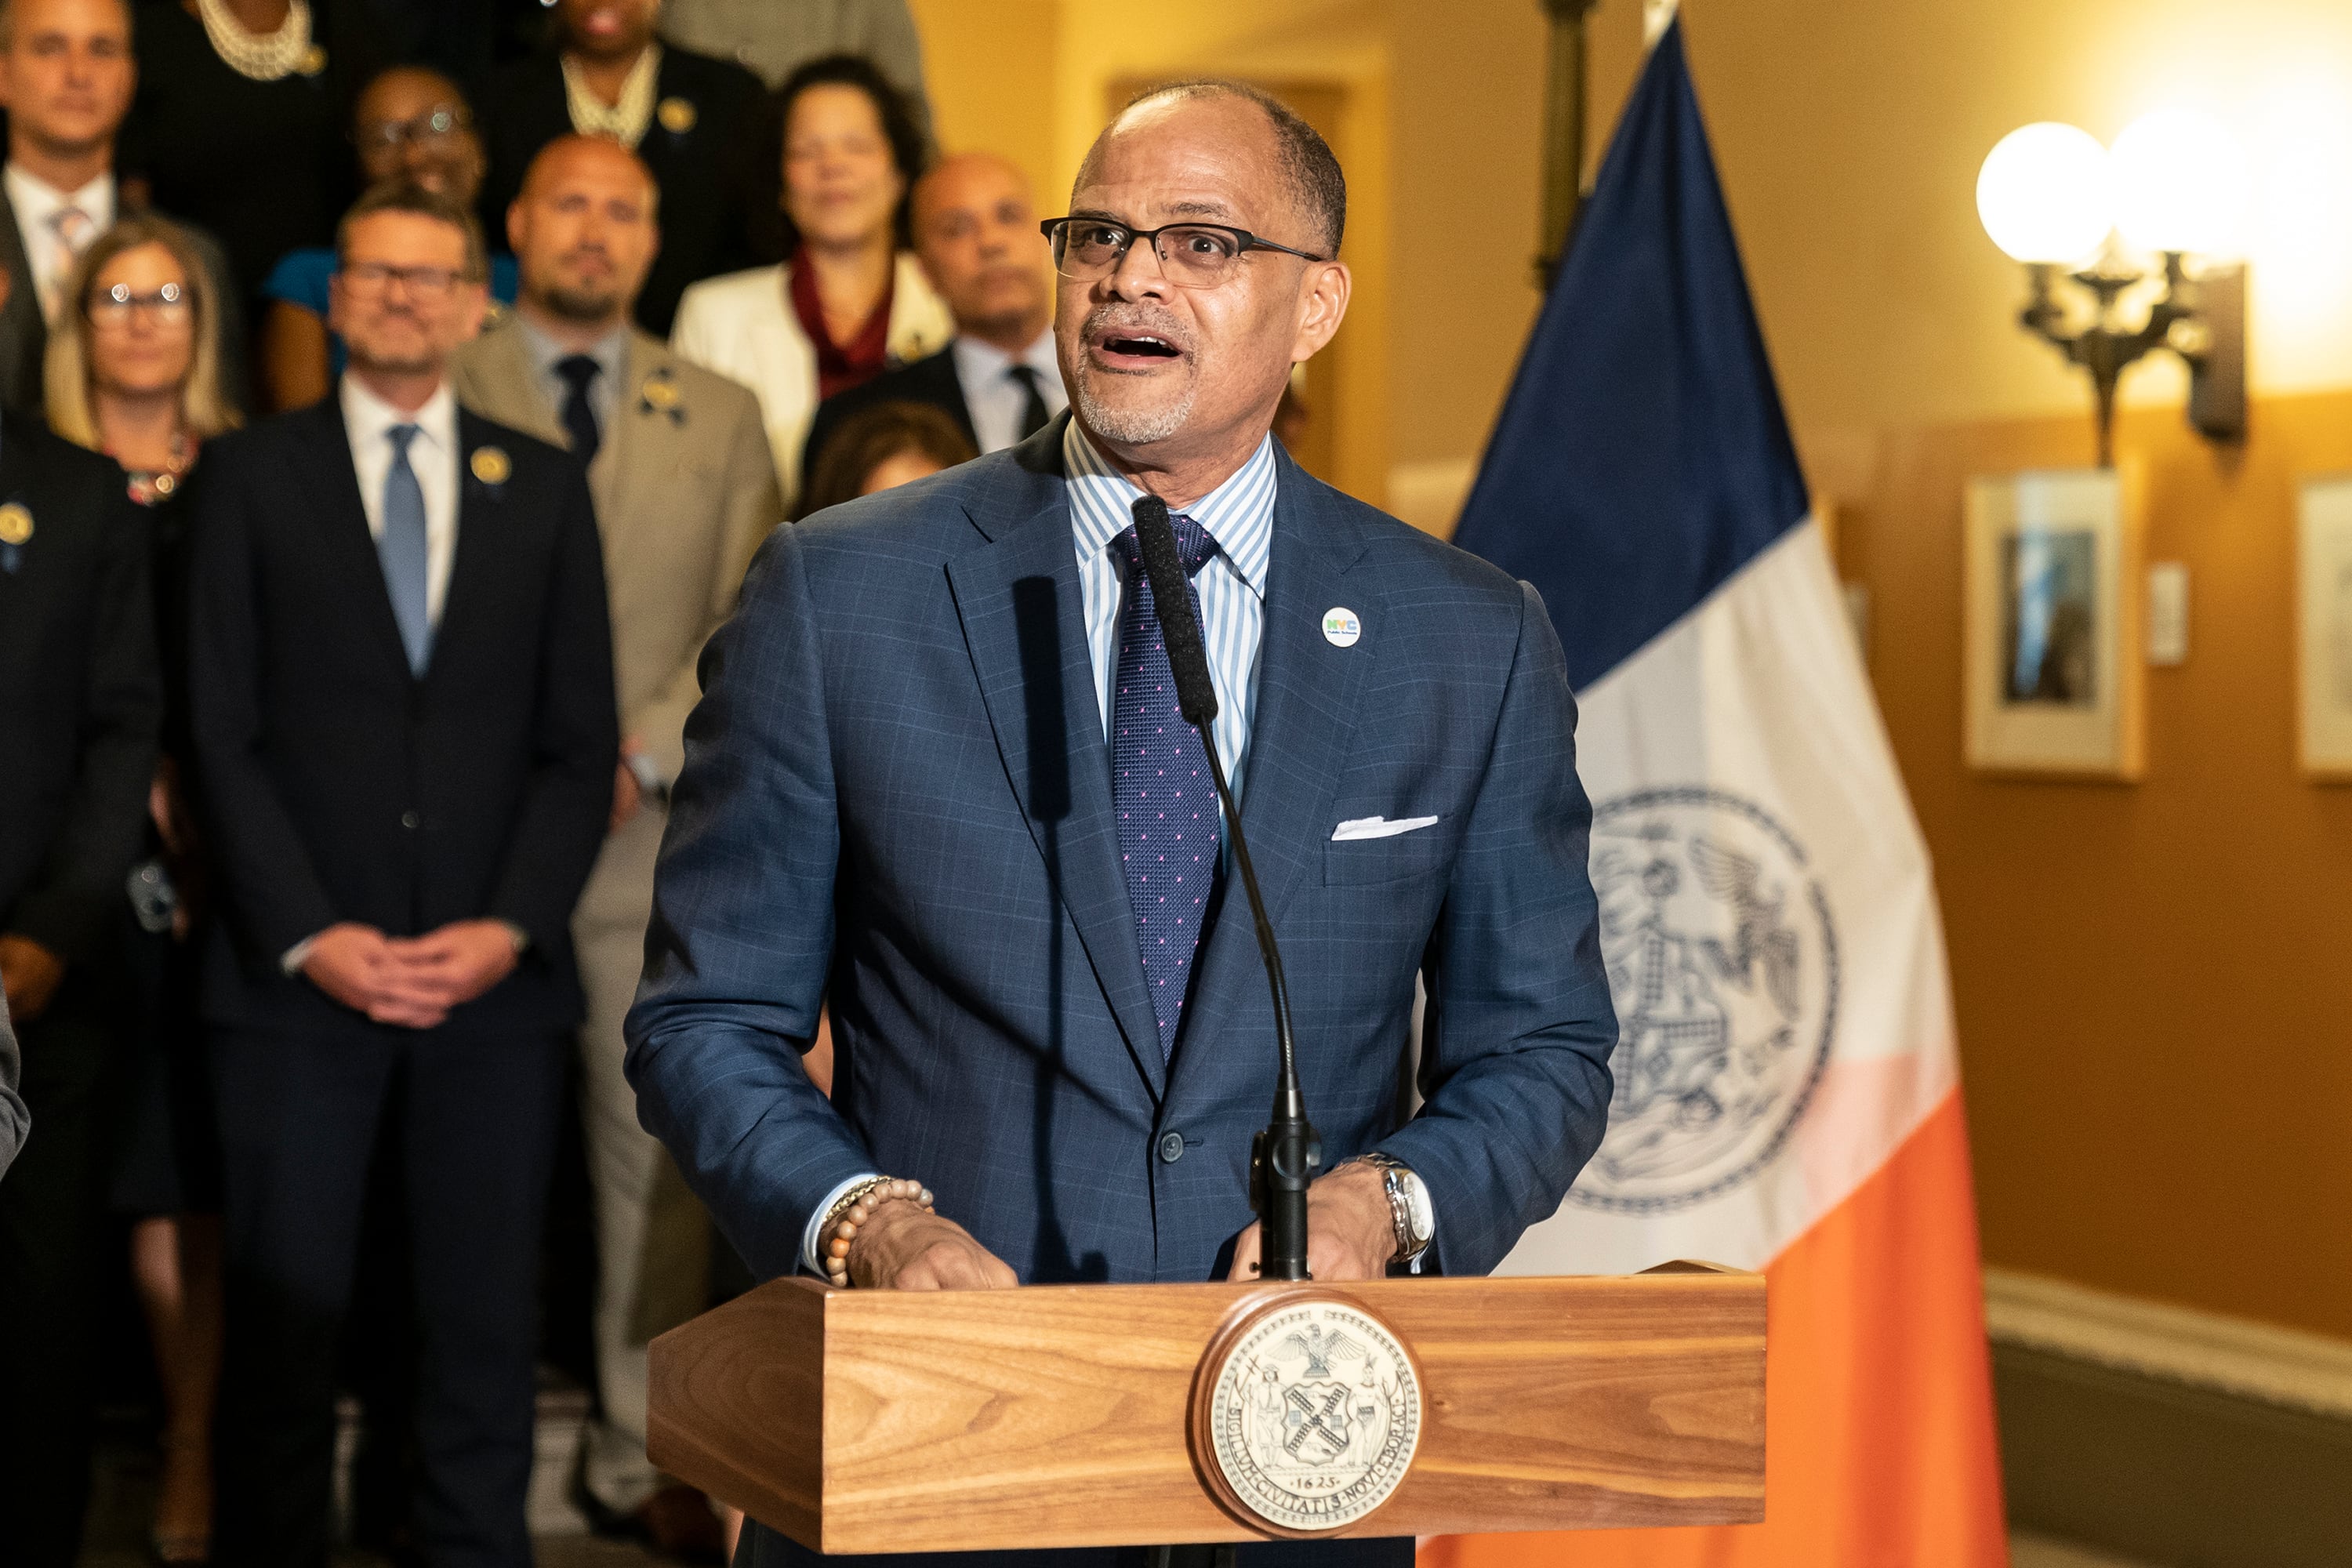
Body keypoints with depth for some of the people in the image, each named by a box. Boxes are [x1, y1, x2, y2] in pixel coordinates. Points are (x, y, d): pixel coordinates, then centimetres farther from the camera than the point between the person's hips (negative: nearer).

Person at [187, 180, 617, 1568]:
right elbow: (224, 733, 1)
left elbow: (579, 739, 8)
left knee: (486, 1323, 2)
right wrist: (310, 934, -9)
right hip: (299, 982, -1)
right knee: (283, 1323, 1)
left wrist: (512, 927, -6)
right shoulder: (254, 476, 7)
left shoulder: (543, 487, 12)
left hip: (495, 981, 1)